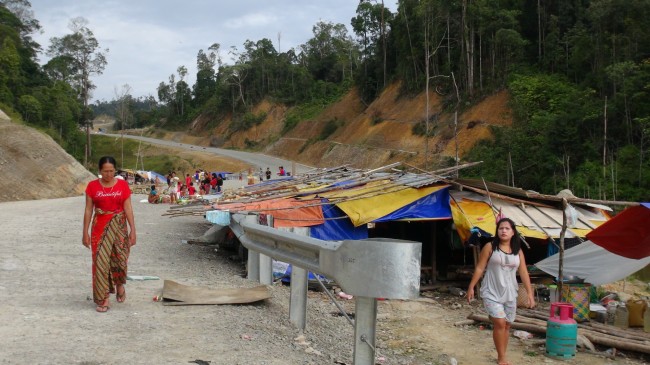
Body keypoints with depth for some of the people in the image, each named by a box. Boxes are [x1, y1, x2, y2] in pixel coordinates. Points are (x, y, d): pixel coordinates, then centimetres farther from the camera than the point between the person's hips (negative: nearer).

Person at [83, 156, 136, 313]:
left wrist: (132, 230, -5)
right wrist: (85, 232, 0)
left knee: (119, 258, 0)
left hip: (119, 227, 0)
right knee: (101, 261, -2)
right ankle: (103, 299, 4)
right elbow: (88, 210, 2)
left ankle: (120, 285, 32)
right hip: (100, 228, 0)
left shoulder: (123, 185, 0)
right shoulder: (92, 186, 0)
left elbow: (128, 209, -1)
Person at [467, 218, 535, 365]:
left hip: (510, 294, 4)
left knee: (506, 325, 9)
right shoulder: (490, 247, -6)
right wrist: (471, 287, -5)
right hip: (492, 293, -4)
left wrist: (530, 293, 0)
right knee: (500, 323, -13)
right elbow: (480, 268, -4)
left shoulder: (518, 251, 4)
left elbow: (524, 273, 5)